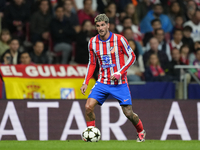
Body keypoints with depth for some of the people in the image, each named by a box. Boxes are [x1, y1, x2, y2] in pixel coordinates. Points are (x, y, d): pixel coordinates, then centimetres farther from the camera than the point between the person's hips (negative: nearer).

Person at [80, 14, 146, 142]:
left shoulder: (119, 39, -11)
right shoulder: (93, 42, 0)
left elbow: (132, 57, -4)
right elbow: (92, 63, 12)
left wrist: (119, 73, -16)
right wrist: (85, 83, 4)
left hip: (119, 83, -3)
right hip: (102, 82, 3)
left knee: (128, 113, -3)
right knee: (89, 106, -14)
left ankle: (141, 132, 24)